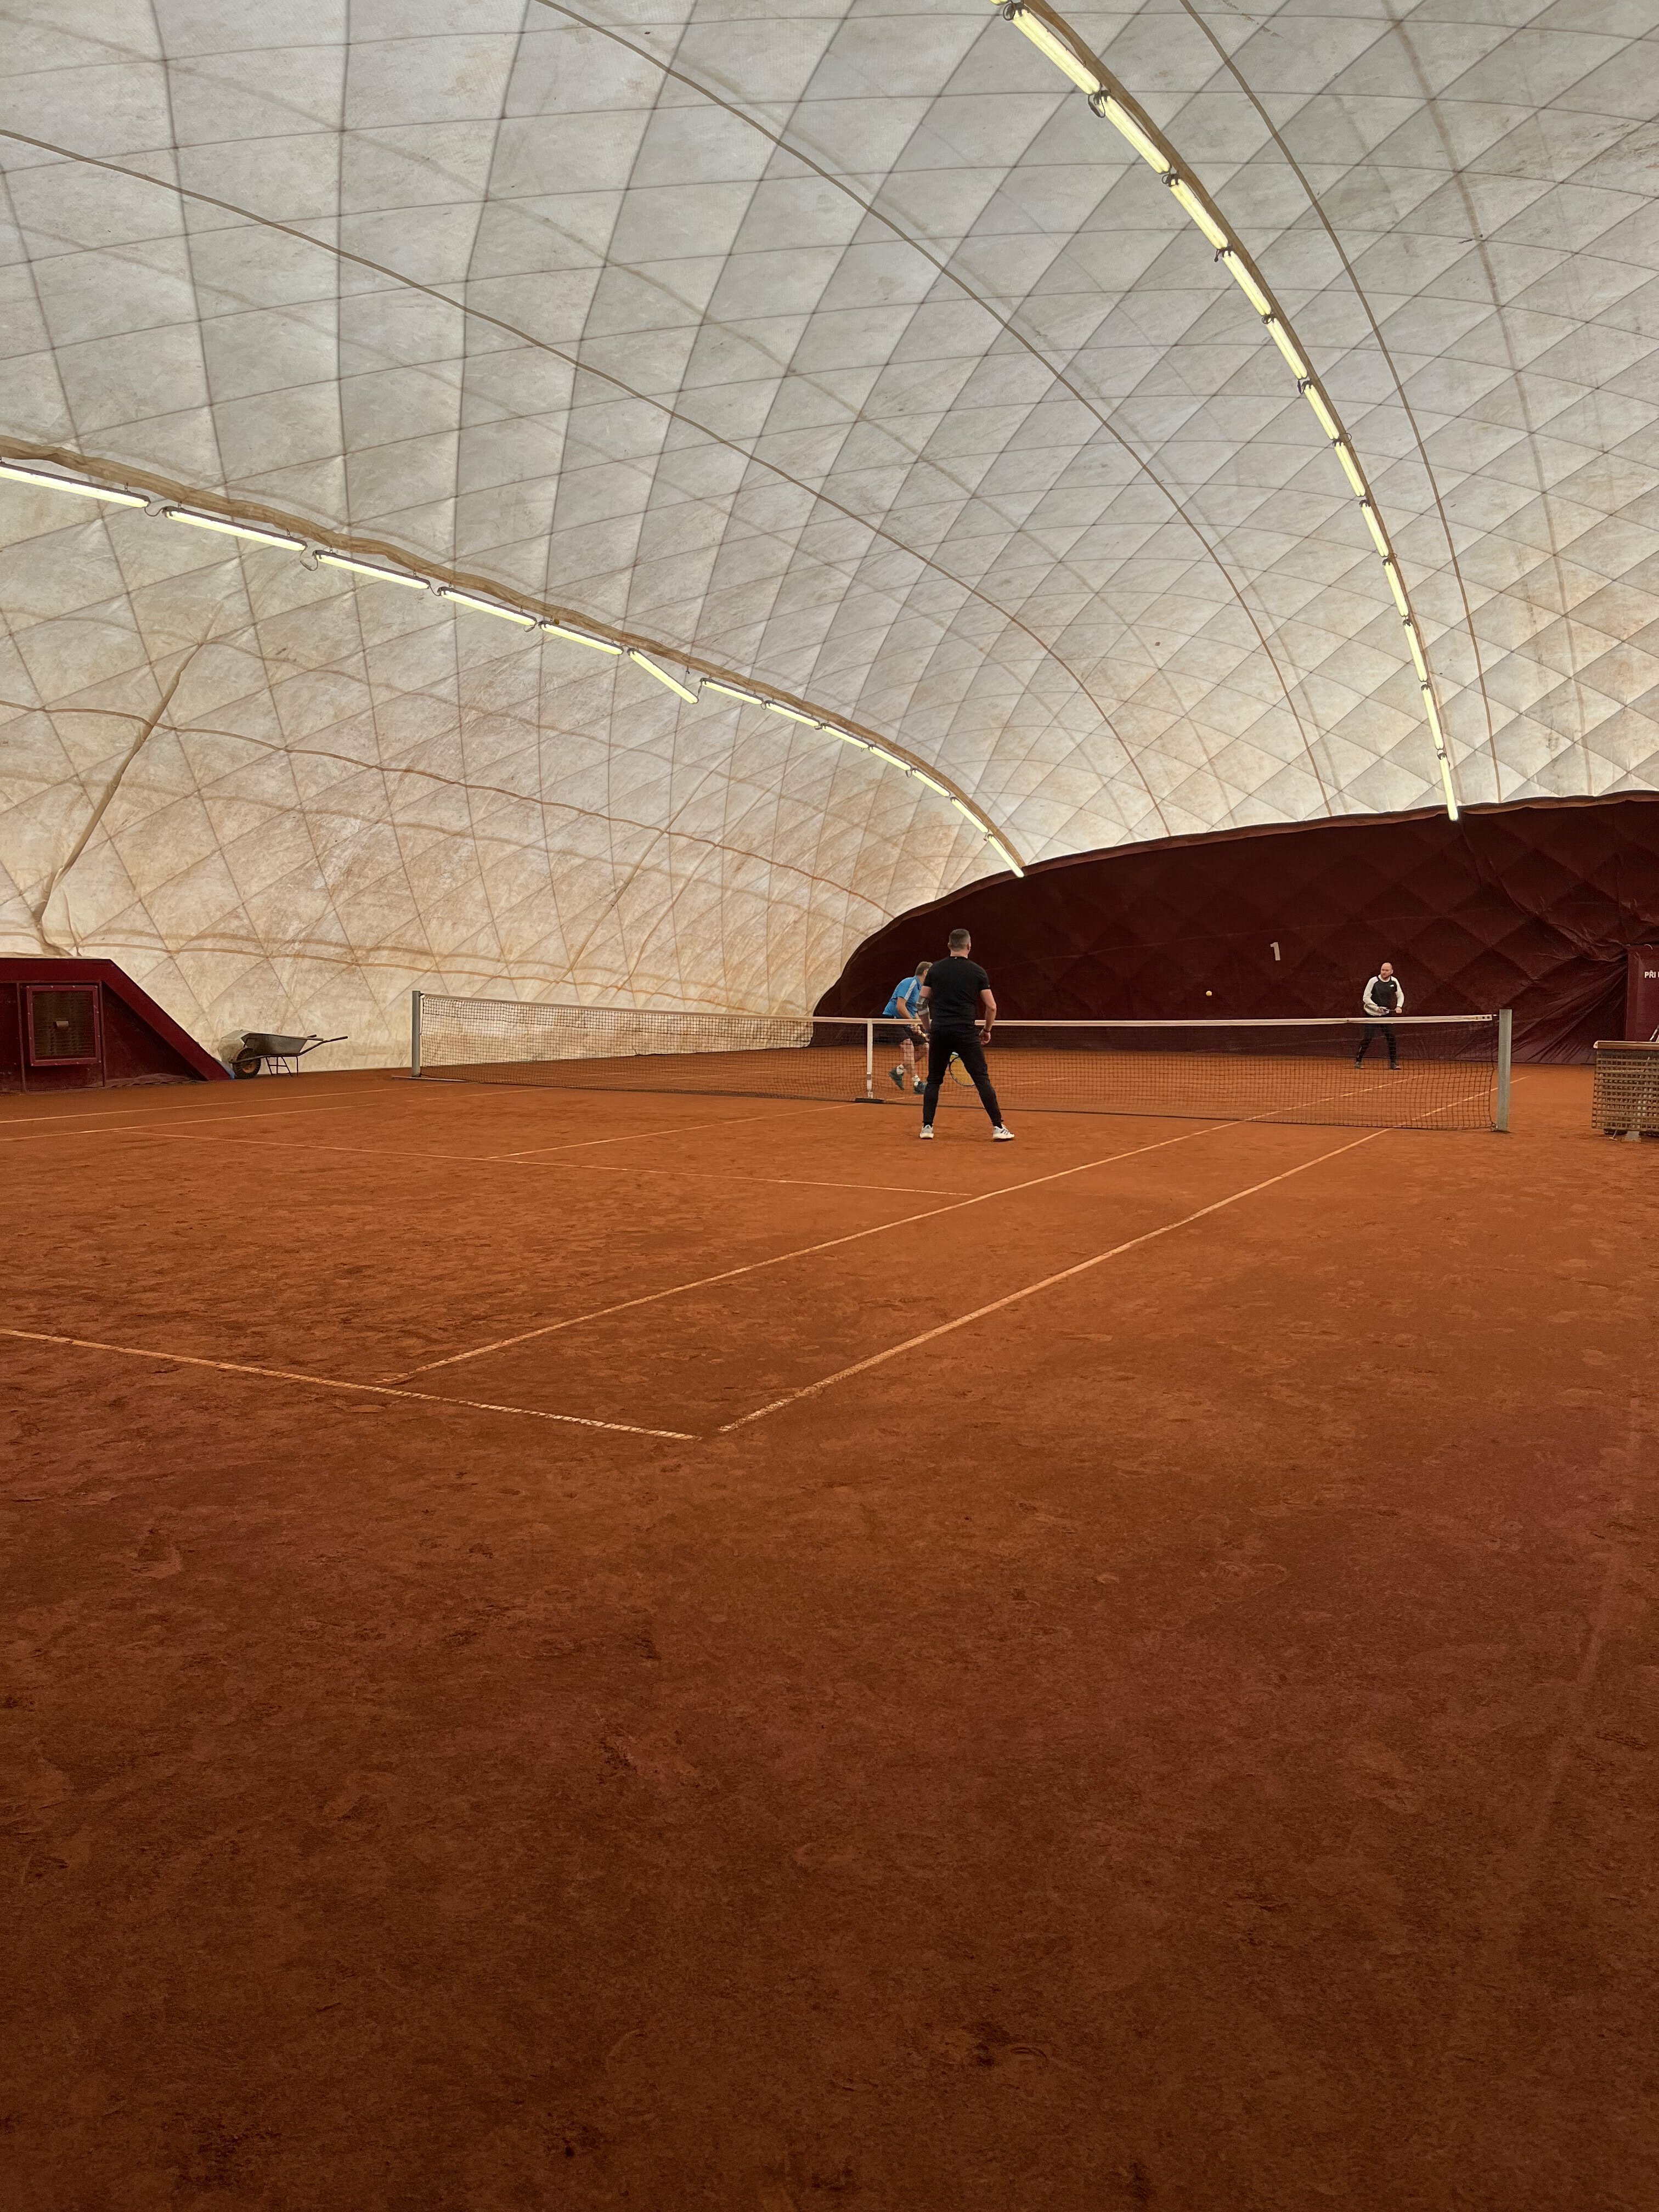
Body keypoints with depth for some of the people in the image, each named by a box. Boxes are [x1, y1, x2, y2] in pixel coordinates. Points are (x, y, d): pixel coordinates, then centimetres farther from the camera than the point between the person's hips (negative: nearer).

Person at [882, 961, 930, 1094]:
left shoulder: (921, 989, 14)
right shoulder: (910, 983, -15)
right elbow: (900, 1007, -23)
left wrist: (922, 1032, 7)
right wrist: (913, 1023, -17)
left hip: (905, 1022, 10)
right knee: (907, 1046, -23)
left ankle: (898, 1071, 14)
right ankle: (917, 1083, -23)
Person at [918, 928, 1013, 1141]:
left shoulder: (935, 969, 8)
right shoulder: (978, 971, 2)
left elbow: (923, 1002, 9)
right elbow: (991, 1007, 1)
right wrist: (987, 1030, 16)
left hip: (939, 1032, 2)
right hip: (966, 1033, -2)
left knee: (933, 1080, 13)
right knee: (982, 1079, 1)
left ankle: (927, 1126, 10)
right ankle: (998, 1127, -2)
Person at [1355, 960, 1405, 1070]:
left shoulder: (1394, 982, 1)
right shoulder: (1374, 981, -11)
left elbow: (1400, 996, 15)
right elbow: (1366, 998, -10)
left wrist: (1399, 1006, -4)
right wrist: (1377, 1008, -19)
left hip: (1387, 1015, 4)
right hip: (1373, 1015, -4)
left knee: (1392, 1038, -1)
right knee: (1367, 1039, -8)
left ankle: (1393, 1062, 10)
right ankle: (1357, 1061, 4)